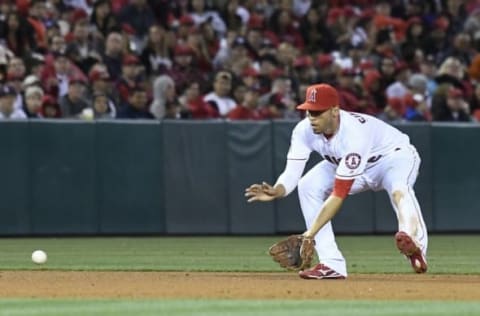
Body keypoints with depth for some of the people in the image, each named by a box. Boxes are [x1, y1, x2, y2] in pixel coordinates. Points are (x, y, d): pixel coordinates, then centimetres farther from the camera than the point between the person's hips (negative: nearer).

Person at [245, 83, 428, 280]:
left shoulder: (354, 132, -39)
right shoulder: (304, 130, -21)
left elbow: (339, 194, -40)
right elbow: (292, 174, -20)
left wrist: (310, 234, -45)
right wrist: (276, 191, -46)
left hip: (395, 155, -7)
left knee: (398, 188, -39)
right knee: (308, 187, -13)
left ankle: (415, 246, -62)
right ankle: (333, 266, -14)